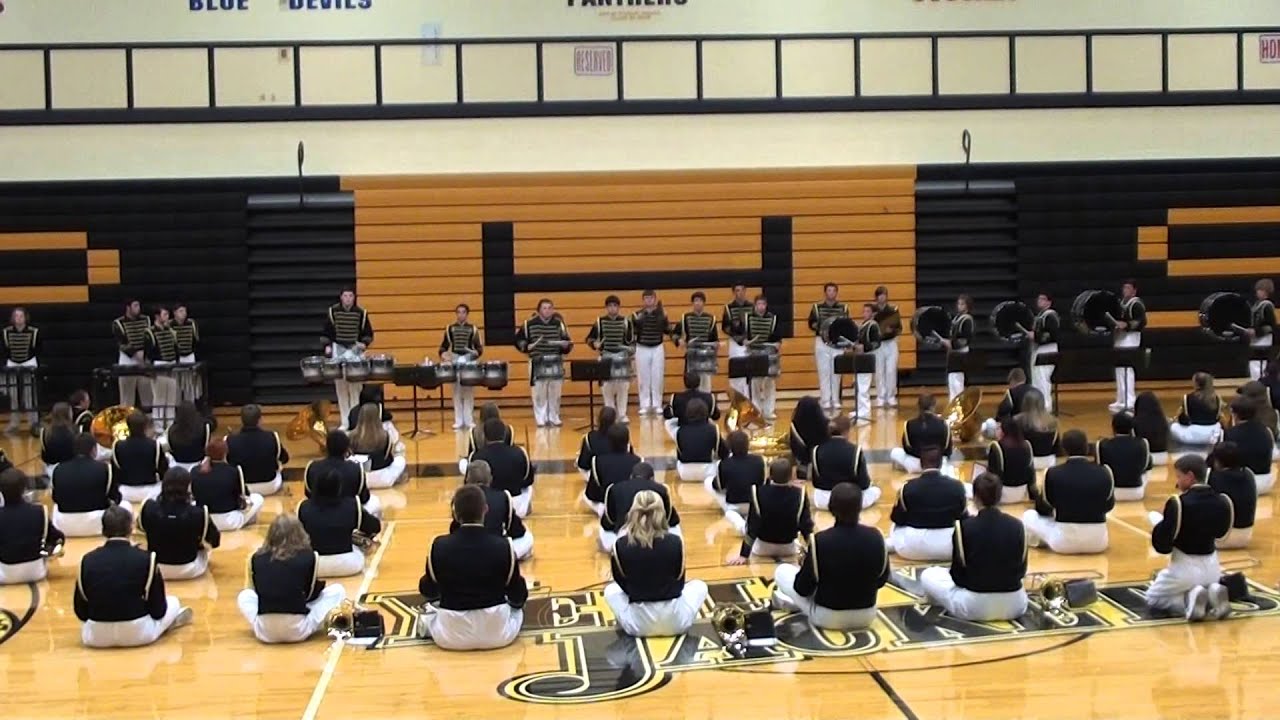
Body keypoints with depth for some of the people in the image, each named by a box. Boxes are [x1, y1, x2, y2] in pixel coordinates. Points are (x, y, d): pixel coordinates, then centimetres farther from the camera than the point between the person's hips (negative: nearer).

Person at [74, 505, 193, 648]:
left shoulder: (88, 560, -2)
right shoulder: (145, 559, -9)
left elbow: (81, 612, 4)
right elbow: (158, 611, -3)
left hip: (97, 636, 2)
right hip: (137, 633, -1)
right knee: (172, 602, 27)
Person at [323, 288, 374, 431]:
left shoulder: (361, 313, -4)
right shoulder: (333, 311, -2)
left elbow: (368, 333, 5)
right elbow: (327, 330, 7)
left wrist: (364, 344, -13)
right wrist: (327, 346, -5)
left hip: (355, 350, -1)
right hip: (338, 350, 1)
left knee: (355, 387, -5)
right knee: (340, 387, 1)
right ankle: (344, 421, 7)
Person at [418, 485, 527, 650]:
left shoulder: (439, 546, -12)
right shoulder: (503, 546, -14)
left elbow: (428, 592, 5)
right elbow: (518, 598, -2)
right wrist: (518, 598, 23)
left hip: (451, 635, 0)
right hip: (497, 633, 0)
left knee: (427, 614, 33)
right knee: (517, 609, 33)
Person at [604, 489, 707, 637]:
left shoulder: (620, 546, -12)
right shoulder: (675, 542, -11)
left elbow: (623, 585, 3)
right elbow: (679, 582, 3)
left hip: (639, 624, 1)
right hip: (674, 622, 0)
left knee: (611, 590, 30)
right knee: (699, 586, 29)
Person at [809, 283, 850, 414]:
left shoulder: (843, 308, 8)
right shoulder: (817, 307, 5)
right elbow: (811, 324, 5)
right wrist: (820, 326, -13)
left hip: (838, 343, 1)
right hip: (822, 342, -1)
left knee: (836, 373, 2)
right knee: (824, 372, -2)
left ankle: (835, 401, 8)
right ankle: (826, 402, 0)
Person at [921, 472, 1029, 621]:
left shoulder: (964, 527, -14)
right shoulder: (1016, 526, -4)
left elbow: (958, 576, -6)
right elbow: (1021, 571, 7)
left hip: (976, 606, -3)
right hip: (1014, 605, 3)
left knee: (928, 575, 17)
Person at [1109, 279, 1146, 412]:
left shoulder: (1137, 304, -9)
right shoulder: (1121, 302, 16)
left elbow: (1142, 322, -18)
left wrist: (1126, 325, -28)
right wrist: (1113, 322, 6)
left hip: (1130, 340, -9)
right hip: (1119, 339, 9)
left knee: (1126, 370, -13)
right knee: (1120, 369, 13)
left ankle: (1129, 403, -14)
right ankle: (1121, 401, 20)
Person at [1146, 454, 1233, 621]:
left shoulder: (1178, 503, -20)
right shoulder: (1221, 502, -4)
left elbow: (1162, 545, -16)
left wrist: (1157, 522, 1)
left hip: (1185, 568, -5)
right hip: (1211, 566, 5)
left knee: (1153, 599, 17)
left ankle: (1190, 600, -10)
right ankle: (1213, 593, 1)